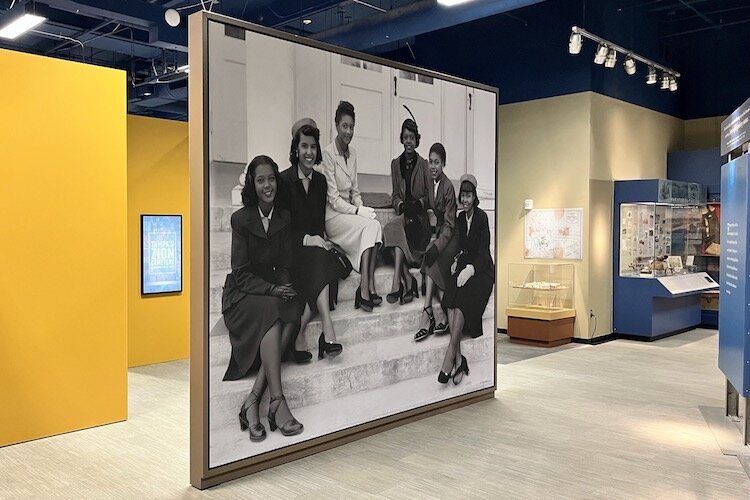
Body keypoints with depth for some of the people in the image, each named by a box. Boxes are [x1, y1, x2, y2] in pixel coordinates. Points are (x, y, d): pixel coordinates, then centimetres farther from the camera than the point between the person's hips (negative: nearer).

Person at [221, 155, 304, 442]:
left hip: (275, 293, 4)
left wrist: (285, 288, -13)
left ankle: (252, 402, -33)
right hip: (242, 294, -4)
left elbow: (285, 265, 8)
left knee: (293, 313, -30)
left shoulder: (284, 218, 8)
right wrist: (273, 290, -22)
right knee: (272, 313, -35)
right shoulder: (241, 219, -5)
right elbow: (241, 274, -9)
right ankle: (277, 402, -39)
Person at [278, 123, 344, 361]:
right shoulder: (284, 180, -5)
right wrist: (306, 239, -18)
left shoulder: (320, 180, 12)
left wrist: (319, 239, -4)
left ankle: (297, 336, -29)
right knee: (319, 258, -33)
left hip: (314, 242, 5)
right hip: (291, 248, -5)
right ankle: (327, 331, -42)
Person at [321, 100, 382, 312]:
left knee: (375, 225, -23)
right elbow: (333, 199, -13)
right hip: (333, 215, -6)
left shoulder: (353, 153, 13)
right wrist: (357, 211, -19)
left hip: (351, 210, 6)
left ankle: (369, 288, -28)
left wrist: (362, 208, -1)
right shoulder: (328, 153, -10)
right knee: (369, 226, -28)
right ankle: (366, 289, -31)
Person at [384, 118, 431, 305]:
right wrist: (401, 205, -6)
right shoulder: (396, 164, 15)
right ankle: (409, 281, -26)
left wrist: (419, 203, -11)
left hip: (419, 216, -3)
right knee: (398, 231, -31)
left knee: (395, 229, -32)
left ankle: (397, 284, -35)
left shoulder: (424, 164, 4)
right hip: (403, 213, 3)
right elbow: (395, 195, 15)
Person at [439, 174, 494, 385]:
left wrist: (470, 269, -28)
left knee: (462, 299, -33)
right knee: (450, 295, -25)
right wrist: (457, 260, -1)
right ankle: (459, 358, -28)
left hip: (482, 270, -5)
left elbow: (484, 253, -13)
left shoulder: (482, 217, -8)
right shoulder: (460, 218, 13)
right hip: (464, 264, 5)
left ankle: (450, 352, -33)